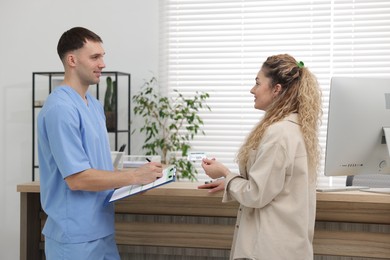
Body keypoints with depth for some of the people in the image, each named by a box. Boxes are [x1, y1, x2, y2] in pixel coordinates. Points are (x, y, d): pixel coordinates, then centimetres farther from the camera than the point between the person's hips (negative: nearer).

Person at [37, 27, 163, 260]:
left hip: (102, 231, 9)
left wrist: (141, 174, 3)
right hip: (74, 237, -9)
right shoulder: (60, 109, -19)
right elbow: (77, 178, -23)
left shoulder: (95, 105, 11)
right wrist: (134, 176, -16)